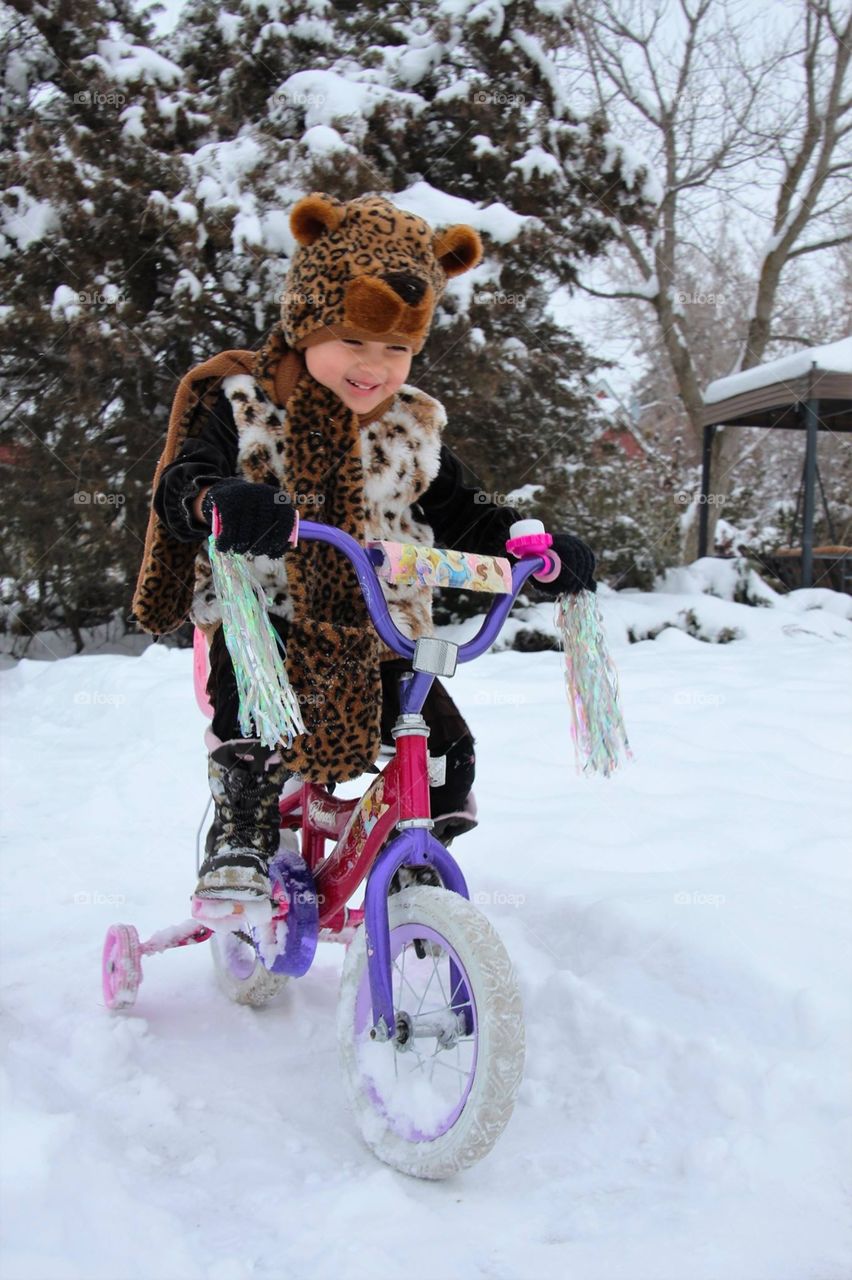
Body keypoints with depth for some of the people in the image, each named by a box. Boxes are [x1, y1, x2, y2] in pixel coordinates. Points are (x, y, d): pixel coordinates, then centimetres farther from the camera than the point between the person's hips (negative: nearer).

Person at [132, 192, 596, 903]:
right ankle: (242, 829, -14)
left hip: (378, 633, 4)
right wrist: (215, 500, -44)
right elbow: (181, 483, -18)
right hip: (263, 614, -3)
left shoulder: (412, 428, 9)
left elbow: (463, 514, 13)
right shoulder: (238, 403, -3)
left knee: (446, 750, -7)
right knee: (250, 699, -36)